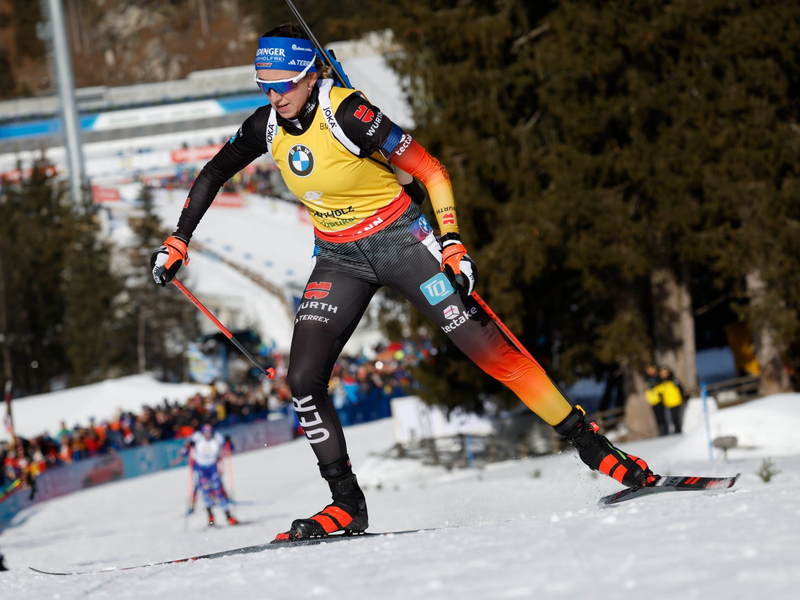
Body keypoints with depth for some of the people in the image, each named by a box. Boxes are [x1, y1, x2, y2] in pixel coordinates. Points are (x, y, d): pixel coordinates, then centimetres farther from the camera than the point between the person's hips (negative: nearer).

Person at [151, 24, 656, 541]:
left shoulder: (348, 115, -24)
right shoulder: (268, 126, -6)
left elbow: (431, 172, -18)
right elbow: (213, 174, 11)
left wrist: (452, 244, -24)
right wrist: (178, 242, 7)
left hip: (400, 239, -6)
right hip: (340, 259, 6)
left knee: (487, 347, -11)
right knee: (303, 379, -8)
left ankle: (589, 444, -4)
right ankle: (347, 504, 4)